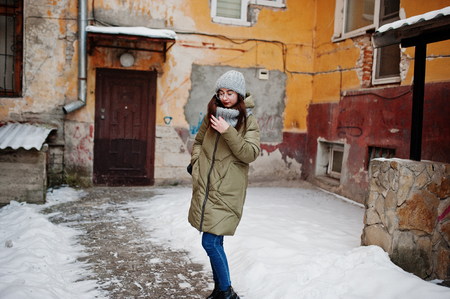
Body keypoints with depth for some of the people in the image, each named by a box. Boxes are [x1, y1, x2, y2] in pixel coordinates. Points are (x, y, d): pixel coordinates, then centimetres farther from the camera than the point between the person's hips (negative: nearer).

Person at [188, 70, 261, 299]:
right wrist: (197, 162, 6)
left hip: (227, 191, -5)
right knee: (215, 242, 13)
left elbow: (251, 154, -14)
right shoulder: (212, 115, 10)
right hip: (205, 187, 5)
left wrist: (228, 132, -21)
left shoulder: (248, 121, -2)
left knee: (211, 242, -10)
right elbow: (199, 141, 24)